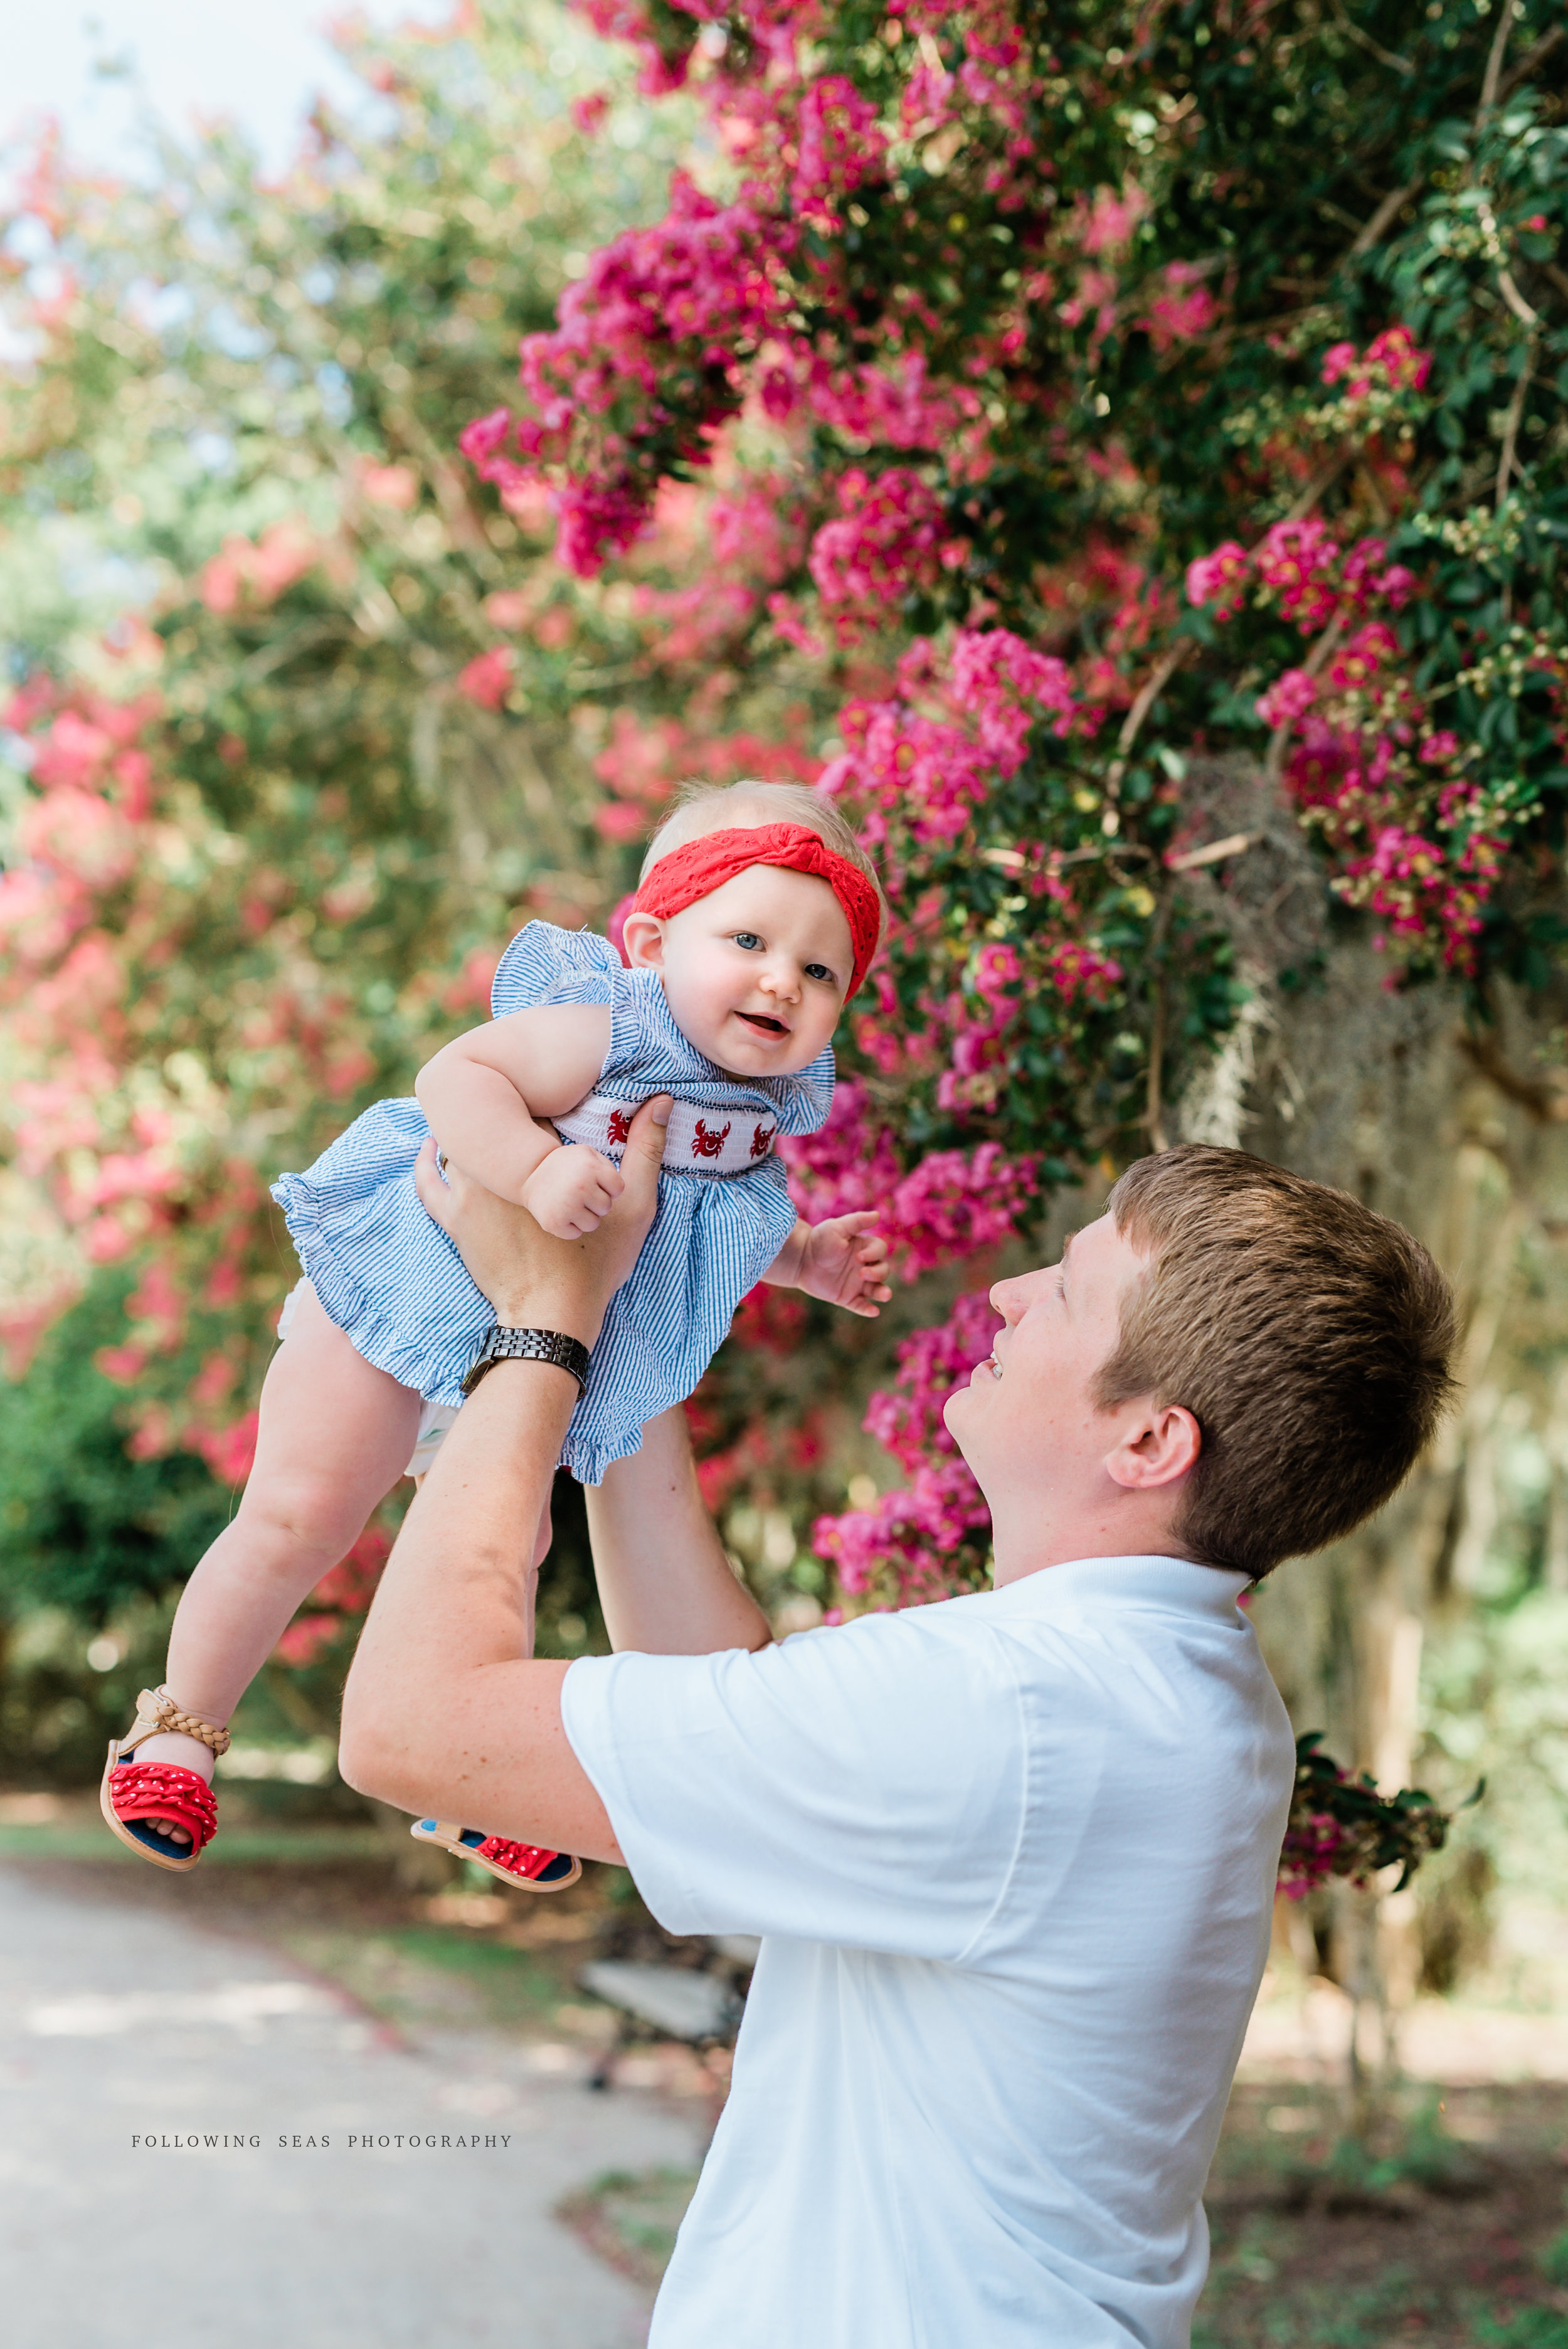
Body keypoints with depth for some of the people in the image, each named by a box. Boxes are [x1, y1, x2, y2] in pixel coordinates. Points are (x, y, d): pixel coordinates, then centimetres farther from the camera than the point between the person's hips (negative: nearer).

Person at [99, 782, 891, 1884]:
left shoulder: (766, 1109, -3)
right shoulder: (603, 1034, -27)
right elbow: (455, 1075, -34)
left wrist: (811, 1258, 2)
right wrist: (536, 1167, -48)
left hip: (529, 1366, 8)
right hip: (404, 1309, -8)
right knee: (297, 1521, -9)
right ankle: (181, 1725, 13)